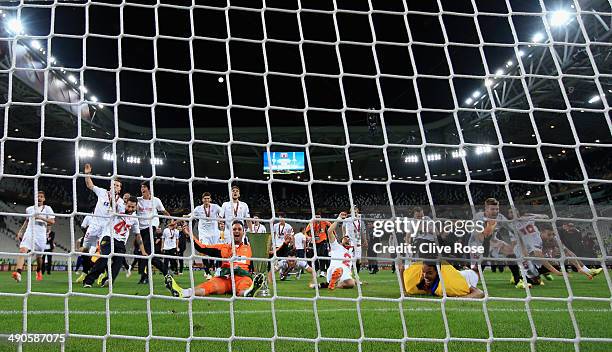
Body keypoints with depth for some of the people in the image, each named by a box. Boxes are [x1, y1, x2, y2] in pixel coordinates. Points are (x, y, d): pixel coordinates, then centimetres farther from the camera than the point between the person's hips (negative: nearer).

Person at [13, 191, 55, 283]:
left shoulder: (47, 208, 6)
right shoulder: (29, 209, 17)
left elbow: (52, 221, -4)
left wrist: (41, 217, -16)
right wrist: (20, 231, 22)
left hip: (40, 235, -2)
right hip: (29, 233, 2)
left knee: (39, 256, 7)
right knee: (22, 250, -23)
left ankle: (39, 271, 36)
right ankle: (18, 272, -36)